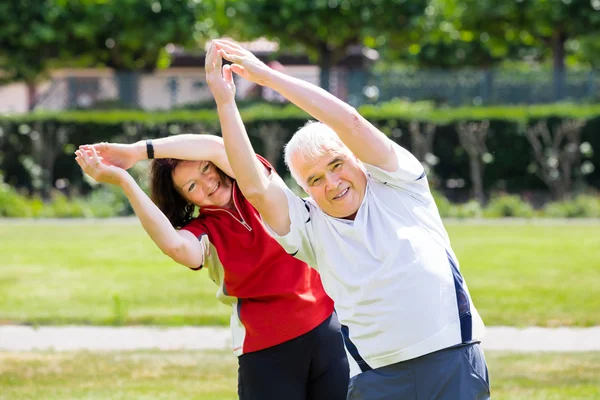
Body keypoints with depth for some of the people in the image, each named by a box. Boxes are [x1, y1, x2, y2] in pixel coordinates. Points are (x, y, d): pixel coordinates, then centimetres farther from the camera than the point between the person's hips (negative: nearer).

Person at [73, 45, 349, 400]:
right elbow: (175, 246, -25)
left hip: (326, 329, 1)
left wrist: (140, 150, -21)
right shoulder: (203, 233, 0)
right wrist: (124, 182, -27)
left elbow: (219, 146, -17)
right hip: (266, 353, -1)